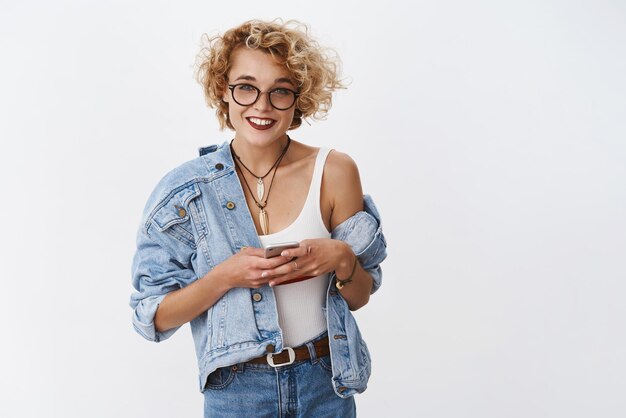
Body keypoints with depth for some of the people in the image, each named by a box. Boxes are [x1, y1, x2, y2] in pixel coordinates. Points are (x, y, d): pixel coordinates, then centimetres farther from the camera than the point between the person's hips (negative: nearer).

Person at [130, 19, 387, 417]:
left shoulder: (334, 172, -8)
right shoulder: (186, 190, -9)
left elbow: (359, 296, 0)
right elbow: (155, 317, -8)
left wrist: (342, 259, -20)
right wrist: (226, 276, -22)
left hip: (324, 386, 1)